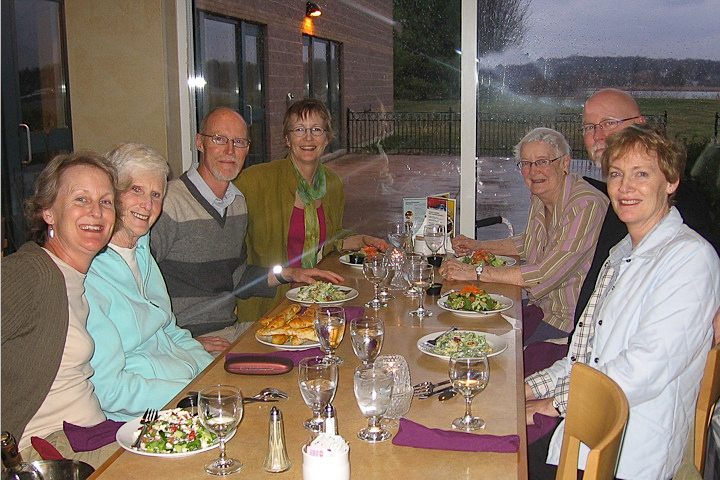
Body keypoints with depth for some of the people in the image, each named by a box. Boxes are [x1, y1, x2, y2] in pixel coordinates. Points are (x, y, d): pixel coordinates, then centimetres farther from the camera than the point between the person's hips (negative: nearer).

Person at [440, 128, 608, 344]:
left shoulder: (586, 206, -23)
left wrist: (476, 272, -25)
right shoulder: (539, 198, 5)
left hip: (570, 321, -8)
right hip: (543, 307, 8)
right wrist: (478, 246, 13)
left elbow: (547, 275, -29)